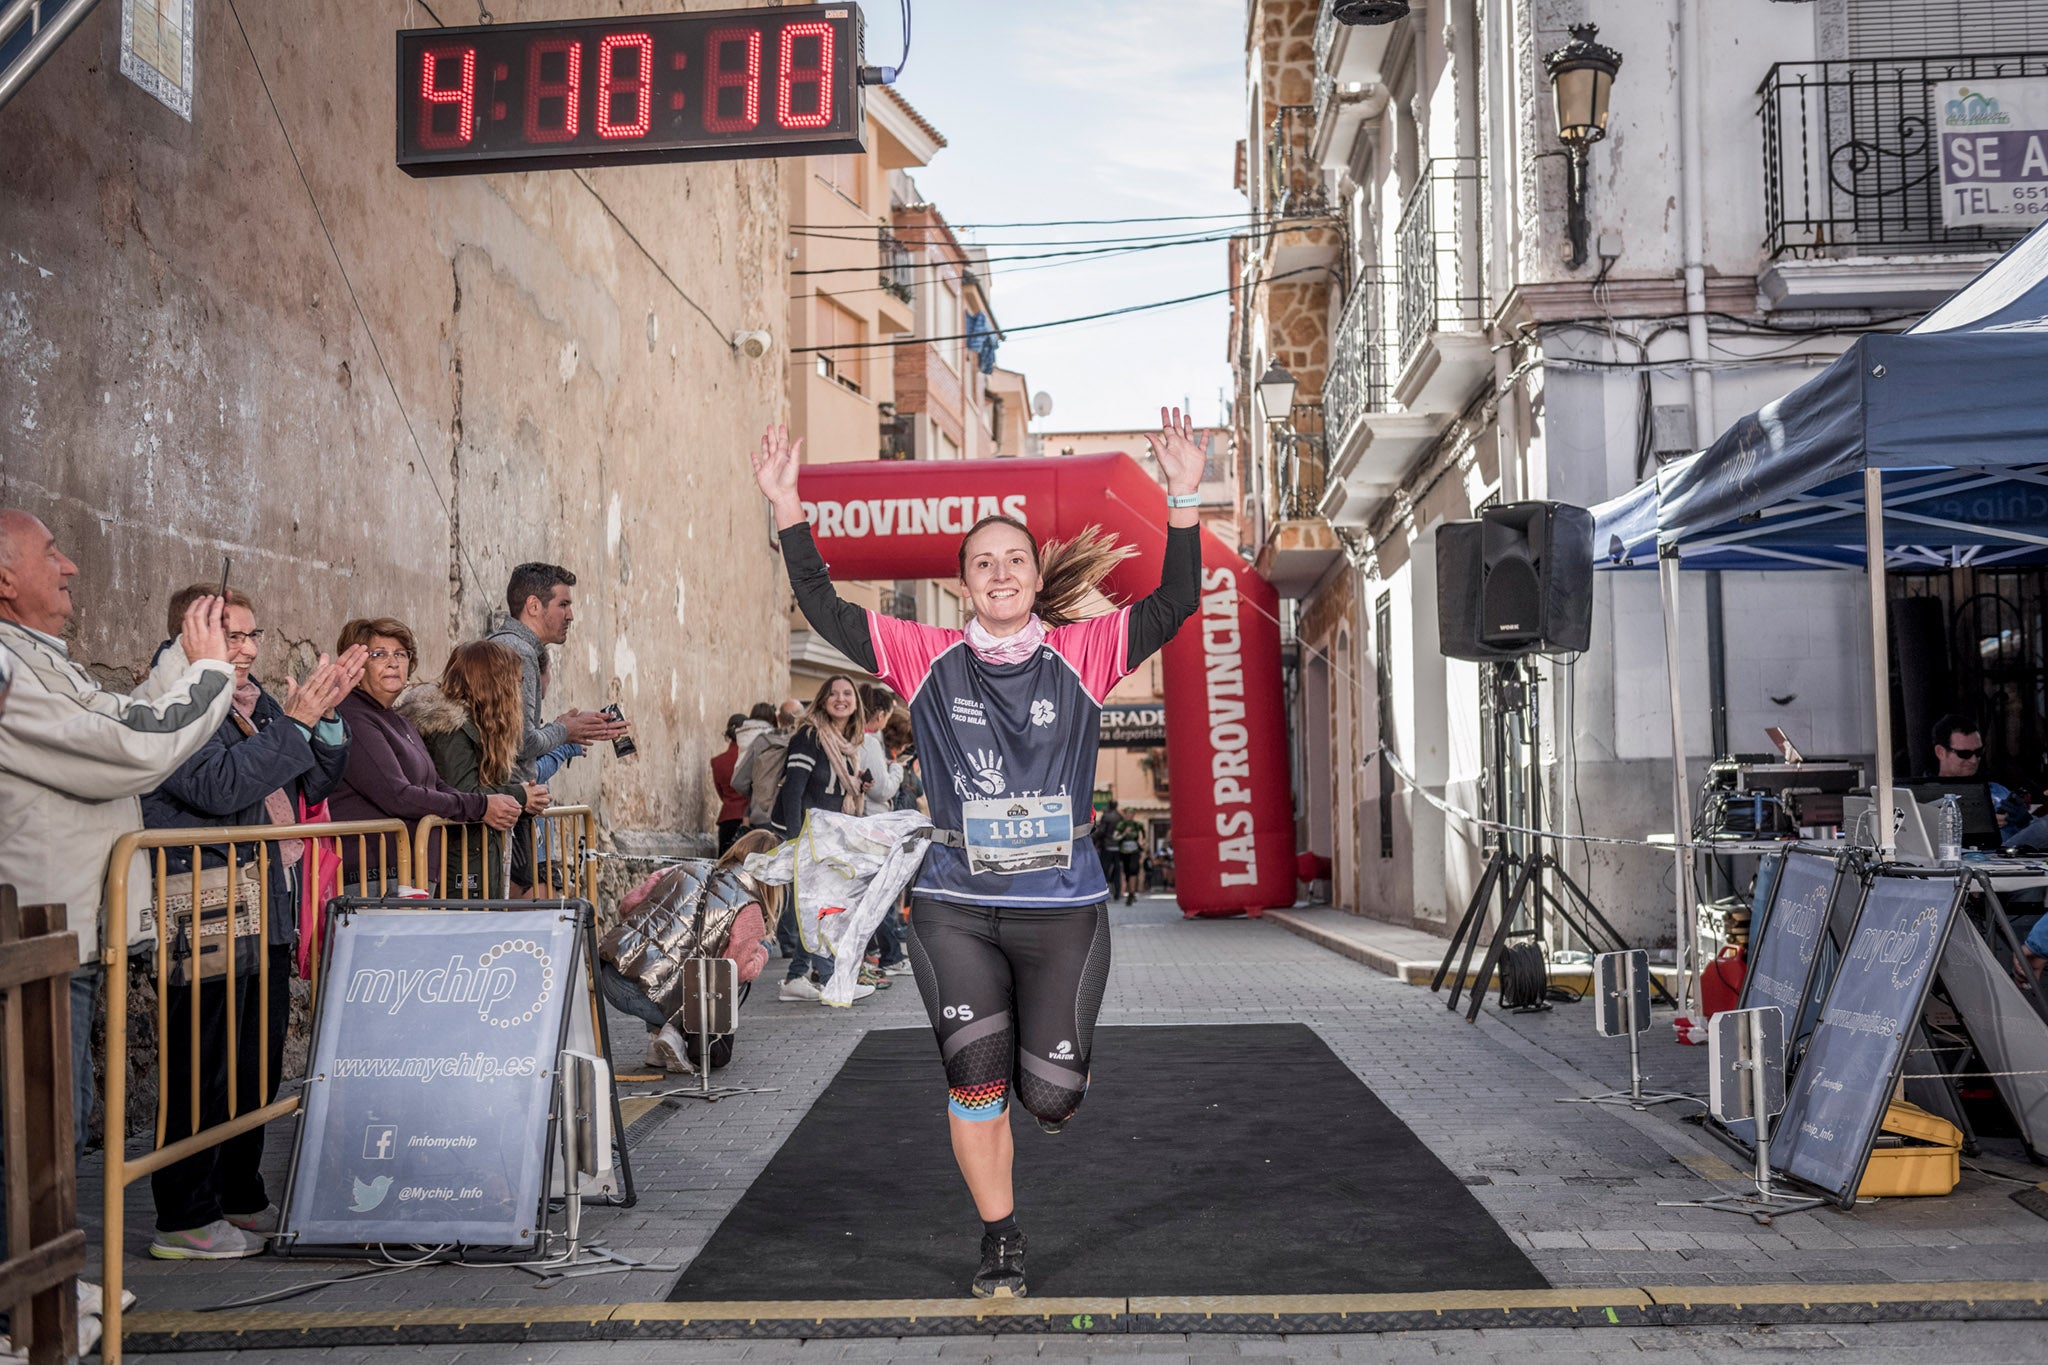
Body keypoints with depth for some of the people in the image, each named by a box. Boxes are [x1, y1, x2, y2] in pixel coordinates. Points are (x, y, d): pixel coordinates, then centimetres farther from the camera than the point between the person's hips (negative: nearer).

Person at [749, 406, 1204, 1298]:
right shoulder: (929, 660, 1)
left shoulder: (1080, 656, 0)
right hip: (955, 909, 1)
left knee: (1049, 1092, 4)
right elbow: (824, 610, -2)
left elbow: (1174, 605, -9)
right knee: (974, 1082, 1)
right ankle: (1000, 1241, 23)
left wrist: (1183, 499, -20)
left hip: (1063, 906, 0)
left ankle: (1057, 1068, 43)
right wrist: (788, 511, -10)